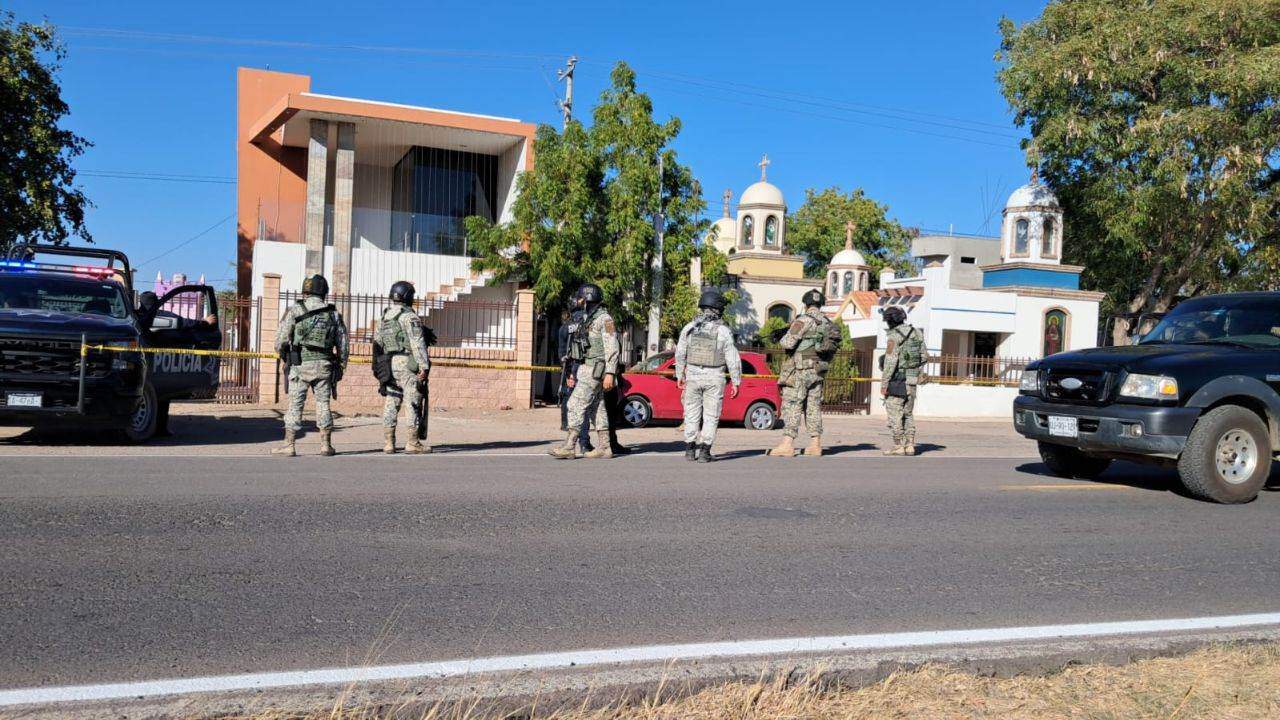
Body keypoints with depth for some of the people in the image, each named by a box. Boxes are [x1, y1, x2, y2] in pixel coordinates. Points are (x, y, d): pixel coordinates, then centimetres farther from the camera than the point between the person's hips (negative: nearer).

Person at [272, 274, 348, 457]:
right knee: (323, 404, 9)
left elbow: (282, 339, -2)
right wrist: (341, 365, 19)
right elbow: (342, 343, 10)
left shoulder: (294, 310, -2)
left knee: (295, 404, 3)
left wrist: (281, 350, 19)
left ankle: (289, 445, 3)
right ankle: (326, 445, 11)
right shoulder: (333, 313, 7)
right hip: (324, 366, 2)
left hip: (301, 365, -2)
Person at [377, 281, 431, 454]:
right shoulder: (410, 316, -9)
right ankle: (413, 443, -1)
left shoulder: (384, 317, 14)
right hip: (408, 364, -7)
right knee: (414, 404, -1)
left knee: (390, 404, 9)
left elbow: (377, 342, 15)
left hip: (390, 365, 7)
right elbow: (417, 343, -15)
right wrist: (424, 366, -16)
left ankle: (388, 443, 8)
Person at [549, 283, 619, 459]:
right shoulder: (588, 319, 18)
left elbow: (612, 348, -17)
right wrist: (575, 373, 21)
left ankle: (569, 446, -12)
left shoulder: (604, 318, -11)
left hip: (595, 370, -10)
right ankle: (603, 447, 10)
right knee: (597, 408, 8)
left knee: (576, 405, -12)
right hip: (587, 369, 10)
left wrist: (610, 373, -24)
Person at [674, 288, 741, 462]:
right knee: (710, 416, 4)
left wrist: (680, 375, 17)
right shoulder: (723, 330, -8)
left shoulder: (689, 327, -1)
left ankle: (690, 450, 13)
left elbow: (680, 354, 6)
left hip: (693, 376, 2)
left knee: (692, 414, 12)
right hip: (714, 378, -2)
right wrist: (736, 382, 0)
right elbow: (733, 359, -7)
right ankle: (704, 452, 0)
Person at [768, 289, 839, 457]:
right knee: (814, 407, 12)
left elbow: (788, 343, -17)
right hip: (818, 372, 7)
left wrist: (782, 339, 3)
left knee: (791, 406, -6)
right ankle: (815, 445, 14)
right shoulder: (829, 324, 11)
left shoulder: (803, 320, -12)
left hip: (799, 370, -7)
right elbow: (832, 348, 16)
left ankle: (787, 444, -11)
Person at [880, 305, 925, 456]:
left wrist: (884, 384, -14)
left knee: (895, 414, -2)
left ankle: (898, 447, -3)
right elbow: (922, 356, 12)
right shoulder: (916, 333, 9)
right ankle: (910, 446, 11)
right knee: (908, 414, 14)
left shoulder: (894, 336, -13)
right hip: (912, 380, 7)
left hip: (897, 380, -7)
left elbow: (890, 362, -18)